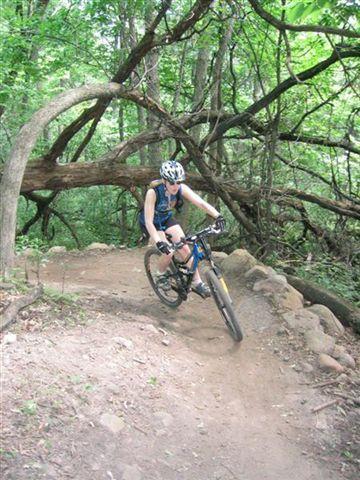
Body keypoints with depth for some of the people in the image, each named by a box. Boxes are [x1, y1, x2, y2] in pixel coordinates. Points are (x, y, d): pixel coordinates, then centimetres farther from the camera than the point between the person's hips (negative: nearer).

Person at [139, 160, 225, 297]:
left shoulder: (181, 188, -24)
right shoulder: (153, 192, -35)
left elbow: (201, 203, -32)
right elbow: (149, 221, -37)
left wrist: (218, 216, -48)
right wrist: (159, 242, -48)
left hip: (166, 218, 4)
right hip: (152, 223, -4)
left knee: (185, 248, -10)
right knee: (168, 252, -19)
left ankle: (197, 282, 2)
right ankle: (160, 276, 10)